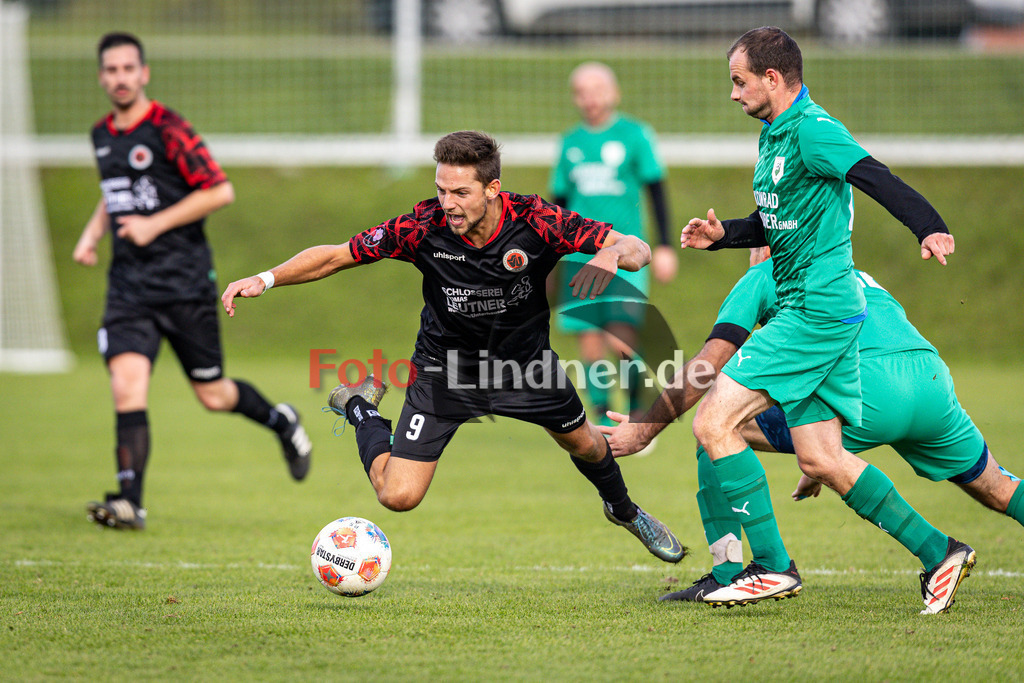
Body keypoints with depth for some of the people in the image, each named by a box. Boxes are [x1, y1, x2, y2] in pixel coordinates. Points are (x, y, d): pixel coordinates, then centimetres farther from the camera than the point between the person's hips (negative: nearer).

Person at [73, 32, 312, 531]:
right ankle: (129, 502, -17)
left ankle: (280, 421, 35)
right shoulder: (102, 135, 10)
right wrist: (93, 232, 12)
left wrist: (155, 224, -15)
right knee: (126, 386, -15)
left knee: (213, 396, 5)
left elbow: (220, 191, -12)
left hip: (184, 281, -5)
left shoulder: (168, 129, -11)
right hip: (128, 284, 5)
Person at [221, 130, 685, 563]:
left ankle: (623, 510, 56)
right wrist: (266, 279, -29)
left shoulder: (535, 221, -28)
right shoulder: (424, 226, -28)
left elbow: (636, 248, -25)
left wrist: (612, 255, -49)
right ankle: (362, 407, 19)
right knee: (398, 496, -12)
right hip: (446, 366, -2)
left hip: (524, 358, 2)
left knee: (585, 443, 20)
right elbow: (337, 256, -18)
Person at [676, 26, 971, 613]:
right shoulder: (776, 134, 17)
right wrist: (721, 234, 12)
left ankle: (774, 566, -8)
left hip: (818, 310, -10)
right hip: (815, 308, 10)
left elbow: (877, 179, -28)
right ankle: (939, 552, 12)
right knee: (820, 459, 9)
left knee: (714, 423, -10)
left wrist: (930, 229, -43)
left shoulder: (812, 131, -14)